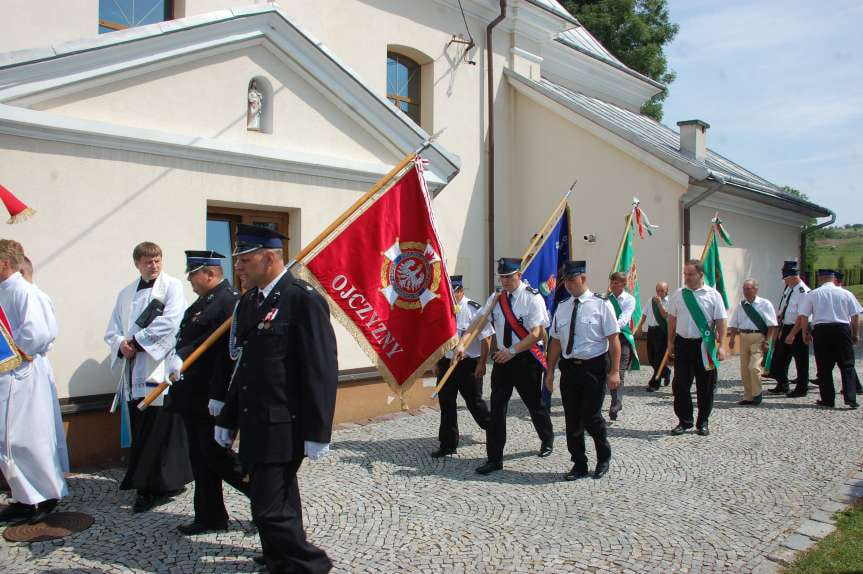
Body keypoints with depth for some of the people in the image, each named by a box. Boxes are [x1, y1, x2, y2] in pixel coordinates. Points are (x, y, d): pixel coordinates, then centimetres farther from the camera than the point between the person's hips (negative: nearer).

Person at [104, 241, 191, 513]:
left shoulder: (172, 286, 0)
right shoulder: (126, 294, 18)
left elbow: (169, 323, -13)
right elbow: (113, 331, 15)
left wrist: (135, 342, -9)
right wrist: (122, 345, -7)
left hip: (161, 369, -5)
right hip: (134, 371, 6)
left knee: (161, 428, -4)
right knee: (139, 430, 8)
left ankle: (157, 487, 4)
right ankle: (144, 484, 19)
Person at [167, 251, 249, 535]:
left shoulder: (230, 301, -18)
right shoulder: (202, 301, 14)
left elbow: (229, 352, -23)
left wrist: (219, 396, -24)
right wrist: (177, 357, 0)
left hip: (211, 399, -10)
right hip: (193, 397, 10)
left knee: (216, 455, -2)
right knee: (201, 458, 15)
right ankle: (209, 517, 26)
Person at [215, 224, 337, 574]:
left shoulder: (303, 299, -15)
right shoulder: (248, 302, 10)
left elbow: (322, 370, -17)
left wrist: (317, 432, -17)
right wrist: (227, 420, 16)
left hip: (283, 427, -8)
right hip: (255, 427, 8)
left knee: (270, 509, -6)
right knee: (279, 504, 21)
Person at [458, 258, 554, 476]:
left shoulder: (532, 298, -12)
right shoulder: (496, 299, 4)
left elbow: (536, 333, -18)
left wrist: (512, 351, -25)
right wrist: (462, 343, -17)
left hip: (526, 359, -4)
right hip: (502, 359, 4)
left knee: (534, 404, 13)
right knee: (497, 408, 1)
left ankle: (547, 440, 42)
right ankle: (494, 458, 8)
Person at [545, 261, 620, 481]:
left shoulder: (601, 304, -6)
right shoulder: (562, 307, 10)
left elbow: (614, 339, -8)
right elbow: (556, 341, 14)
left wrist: (614, 372, -14)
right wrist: (550, 371, 11)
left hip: (594, 368, -5)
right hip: (569, 368, 5)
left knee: (591, 417, -6)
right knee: (572, 420, 8)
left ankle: (604, 457, 23)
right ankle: (579, 466, 23)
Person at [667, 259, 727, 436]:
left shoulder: (713, 295, -3)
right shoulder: (678, 294, 5)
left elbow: (720, 322, -3)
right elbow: (672, 319, 11)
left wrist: (721, 345, -8)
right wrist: (670, 342, 11)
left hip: (705, 344, -2)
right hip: (683, 342, 2)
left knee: (705, 386, 7)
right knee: (680, 384, 2)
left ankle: (703, 422, 21)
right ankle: (684, 421, 14)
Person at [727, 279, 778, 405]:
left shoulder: (765, 304, -1)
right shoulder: (741, 306, 13)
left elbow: (771, 325, -4)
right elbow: (734, 324, 13)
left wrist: (766, 341, -11)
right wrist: (731, 338, 1)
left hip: (758, 338, -5)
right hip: (744, 337, 5)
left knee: (754, 367, -15)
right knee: (744, 369, 8)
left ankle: (757, 394, 5)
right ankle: (748, 396, 19)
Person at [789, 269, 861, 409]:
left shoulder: (812, 294, 2)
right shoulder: (846, 294, 4)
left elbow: (803, 316, 0)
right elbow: (855, 316, 5)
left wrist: (805, 333, 11)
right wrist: (856, 334, 16)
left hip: (821, 330, 0)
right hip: (842, 329, 1)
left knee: (824, 367, 6)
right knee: (847, 366, 8)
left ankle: (828, 400, 9)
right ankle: (851, 399, 2)